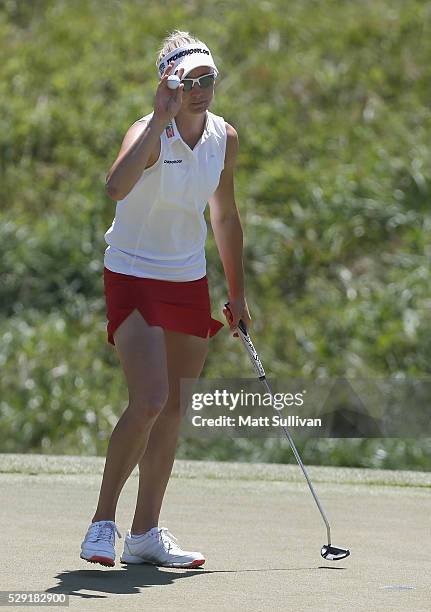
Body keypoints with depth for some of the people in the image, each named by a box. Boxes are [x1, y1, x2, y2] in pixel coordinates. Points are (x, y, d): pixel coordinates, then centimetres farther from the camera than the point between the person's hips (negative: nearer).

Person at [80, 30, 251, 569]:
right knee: (148, 402, -20)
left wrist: (237, 294, 17)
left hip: (189, 281, 6)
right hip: (133, 277, -6)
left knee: (173, 410, 7)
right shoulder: (149, 131, -19)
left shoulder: (225, 138, 0)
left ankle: (145, 534, 17)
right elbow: (116, 186, -42)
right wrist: (162, 119, -43)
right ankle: (102, 523, -6)